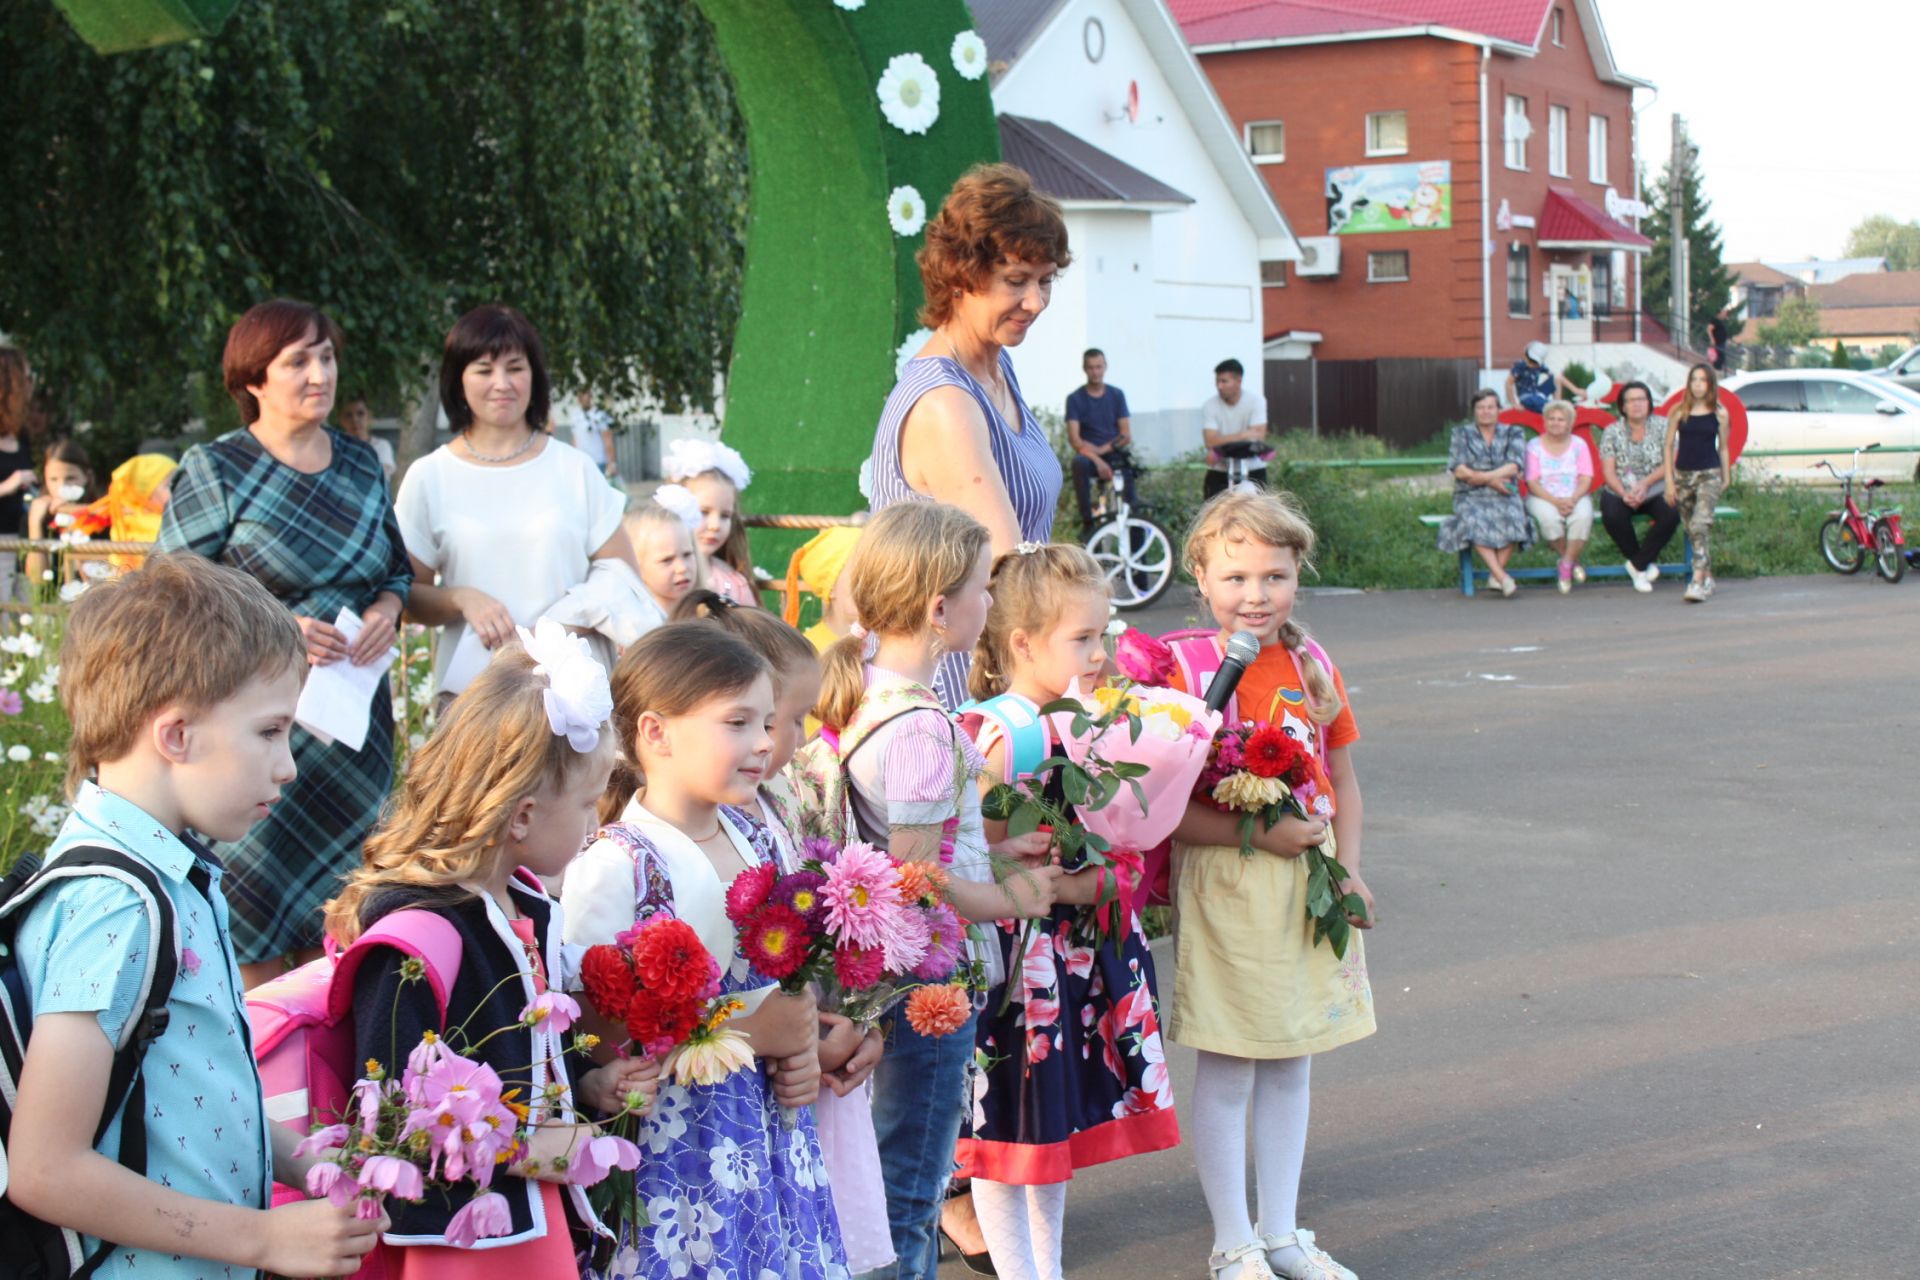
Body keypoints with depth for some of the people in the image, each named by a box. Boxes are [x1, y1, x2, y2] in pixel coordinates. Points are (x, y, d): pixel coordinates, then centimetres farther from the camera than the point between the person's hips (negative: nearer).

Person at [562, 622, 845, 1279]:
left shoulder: (755, 840, 6)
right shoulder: (615, 865, -17)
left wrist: (800, 1052, 1)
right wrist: (750, 1033, -18)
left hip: (770, 1128, 7)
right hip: (675, 1144, -7)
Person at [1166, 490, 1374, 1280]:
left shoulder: (1313, 670, 4)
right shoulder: (1186, 675, -13)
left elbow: (1342, 778, 12)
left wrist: (1349, 870, 0)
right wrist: (1258, 833, -23)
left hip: (1310, 883, 6)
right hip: (1224, 888, -6)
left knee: (1290, 1067, 15)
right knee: (1227, 1073, 4)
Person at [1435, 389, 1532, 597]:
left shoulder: (1513, 433, 11)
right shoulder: (1461, 434, 12)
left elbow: (1513, 468, -4)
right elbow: (1459, 470, -1)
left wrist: (1478, 476, -12)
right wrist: (1493, 480, -9)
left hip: (1504, 496, 0)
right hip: (1471, 497, 0)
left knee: (1512, 518, -34)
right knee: (1473, 521, -35)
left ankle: (1495, 574, -24)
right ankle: (1501, 576, -41)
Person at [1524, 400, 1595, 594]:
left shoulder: (1578, 445, 9)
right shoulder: (1534, 445, 4)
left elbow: (1586, 480, 1)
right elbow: (1533, 483, -4)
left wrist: (1573, 499, -19)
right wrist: (1555, 501, -20)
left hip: (1575, 497, 1)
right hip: (1543, 498, -1)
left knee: (1583, 516, -34)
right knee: (1549, 518, -36)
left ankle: (1566, 565, -17)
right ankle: (1573, 561, -11)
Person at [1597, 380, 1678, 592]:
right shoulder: (1612, 432, 5)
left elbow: (1668, 465, -3)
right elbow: (1608, 471, -3)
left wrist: (1645, 483, -19)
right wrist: (1623, 493, -22)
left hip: (1655, 492, 0)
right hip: (1621, 492, 0)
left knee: (1672, 514, -32)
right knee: (1611, 515, -34)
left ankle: (1637, 563, -15)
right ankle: (1647, 563, -12)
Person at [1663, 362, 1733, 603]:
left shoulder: (1719, 413, 2)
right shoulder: (1679, 411, 2)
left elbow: (1723, 447, 11)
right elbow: (1668, 446, 5)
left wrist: (1726, 478, 11)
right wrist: (1669, 480, 0)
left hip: (1710, 475, -2)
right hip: (1683, 475, 2)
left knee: (1701, 525, -18)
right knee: (1692, 529, 8)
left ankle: (1698, 582, -24)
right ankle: (1707, 577, 24)